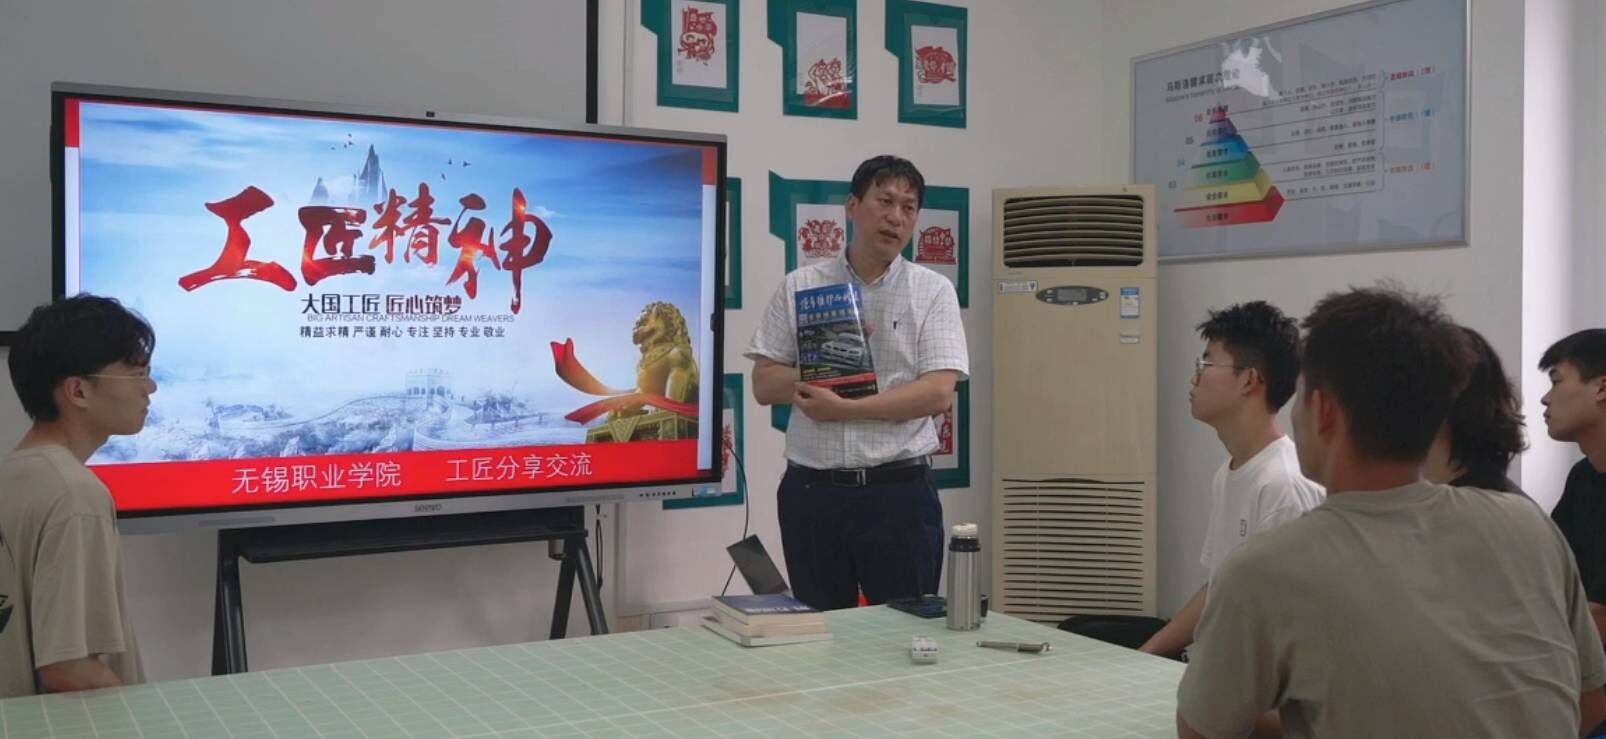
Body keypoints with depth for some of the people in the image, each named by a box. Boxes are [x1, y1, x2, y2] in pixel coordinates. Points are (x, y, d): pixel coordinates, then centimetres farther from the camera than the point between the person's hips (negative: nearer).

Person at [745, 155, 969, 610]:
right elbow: (764, 385, 3)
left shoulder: (933, 292, 1)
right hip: (811, 489, 2)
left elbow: (938, 392, -10)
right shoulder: (800, 287, 6)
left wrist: (844, 407, -16)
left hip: (900, 491, -1)